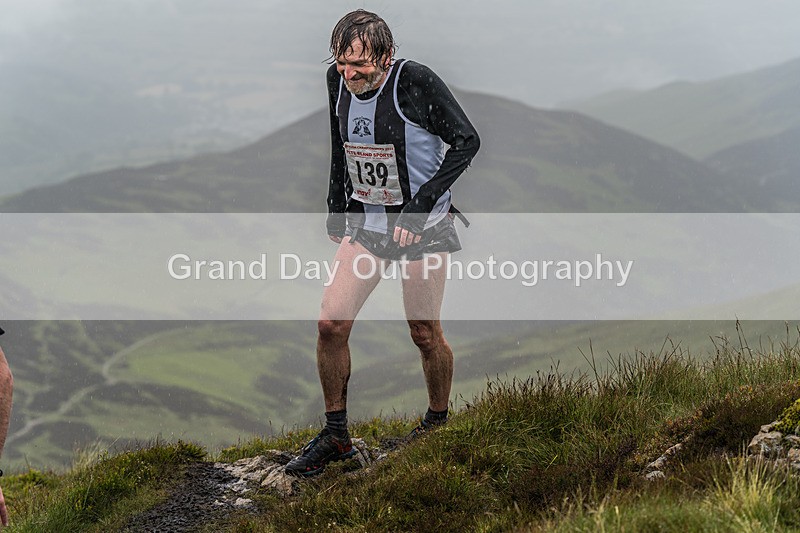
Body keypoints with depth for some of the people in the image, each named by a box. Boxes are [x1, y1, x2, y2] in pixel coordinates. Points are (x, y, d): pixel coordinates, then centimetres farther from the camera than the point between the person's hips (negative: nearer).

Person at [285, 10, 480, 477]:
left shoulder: (416, 83, -21)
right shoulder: (338, 81, -3)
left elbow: (467, 141, -16)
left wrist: (421, 204, -20)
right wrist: (337, 210, 15)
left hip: (422, 224, -5)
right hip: (366, 220, 5)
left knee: (426, 335, 3)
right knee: (331, 323, -7)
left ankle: (439, 423, 27)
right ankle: (336, 435, 6)